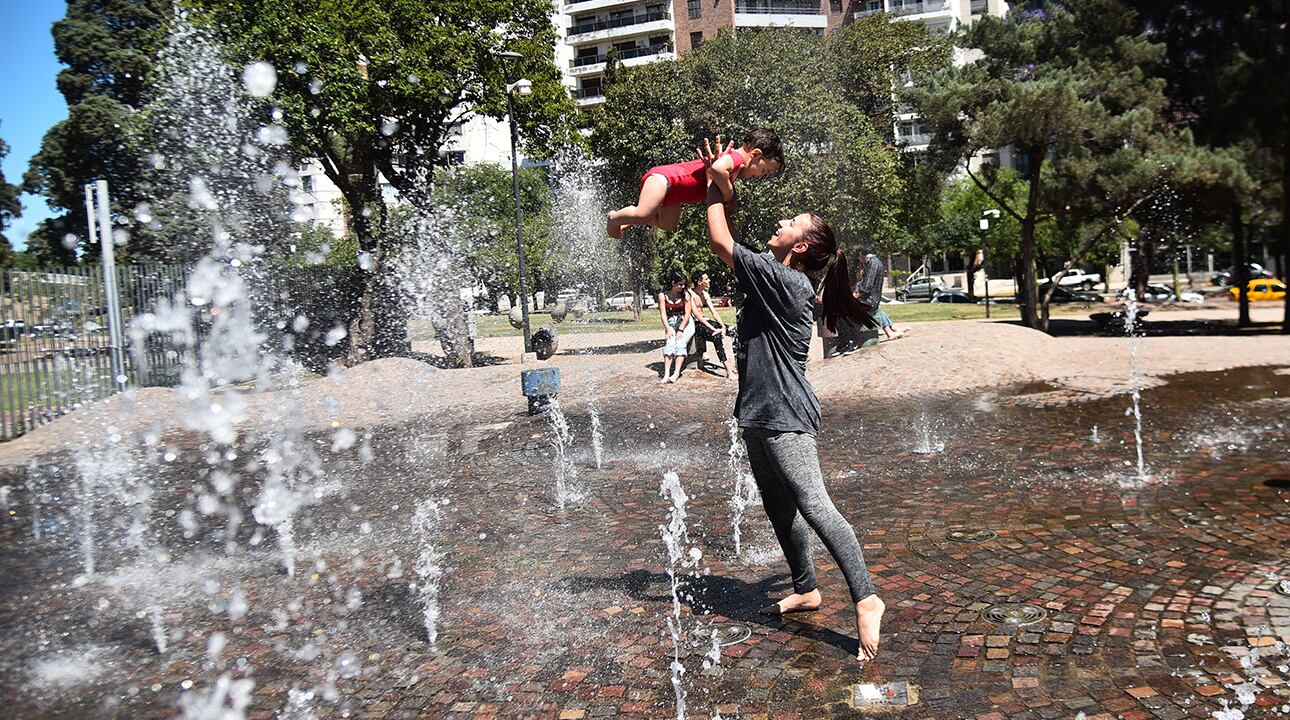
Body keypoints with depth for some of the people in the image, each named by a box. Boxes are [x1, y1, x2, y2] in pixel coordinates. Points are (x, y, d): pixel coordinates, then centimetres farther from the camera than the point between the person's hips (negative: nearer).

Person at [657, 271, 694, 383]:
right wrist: (668, 329, -20)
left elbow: (687, 313, -8)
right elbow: (663, 314, -5)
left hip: (685, 322, -1)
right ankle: (666, 374, -34)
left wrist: (681, 330, -17)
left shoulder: (685, 294, -3)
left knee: (680, 343, -27)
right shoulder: (663, 295, -1)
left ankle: (676, 373, -35)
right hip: (671, 323, 1)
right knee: (670, 343, -26)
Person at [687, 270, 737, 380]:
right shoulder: (690, 294, -14)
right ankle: (727, 368, -32)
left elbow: (714, 312, 4)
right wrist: (712, 328, -28)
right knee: (716, 336, -30)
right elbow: (697, 314, -22)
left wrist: (723, 326, -13)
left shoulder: (705, 294, 11)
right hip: (693, 324, -8)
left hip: (703, 321, 8)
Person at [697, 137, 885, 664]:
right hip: (759, 415, 10)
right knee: (780, 510, 17)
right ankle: (806, 589, 30)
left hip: (784, 417, -10)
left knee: (813, 505, -15)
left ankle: (866, 599, -13)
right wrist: (724, 187, 16)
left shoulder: (782, 279, -16)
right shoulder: (778, 279, 12)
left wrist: (715, 187, -1)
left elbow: (720, 242, -16)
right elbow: (730, 246, 23)